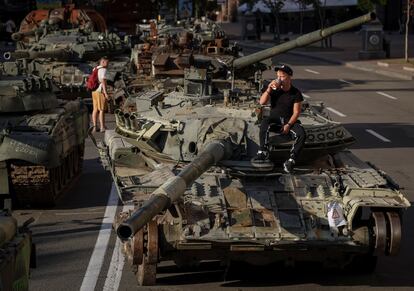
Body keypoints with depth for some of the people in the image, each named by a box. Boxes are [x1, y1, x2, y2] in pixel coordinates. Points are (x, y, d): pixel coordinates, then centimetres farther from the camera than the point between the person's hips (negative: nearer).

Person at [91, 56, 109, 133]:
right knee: (102, 110, -4)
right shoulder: (103, 70, -12)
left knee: (95, 109, 8)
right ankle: (102, 127, -2)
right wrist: (106, 93, -21)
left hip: (94, 91, 8)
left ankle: (94, 127, 8)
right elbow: (103, 81, -19)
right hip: (101, 91, -8)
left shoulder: (94, 69, 14)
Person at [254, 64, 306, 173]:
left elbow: (296, 112, -6)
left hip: (290, 120, -1)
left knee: (301, 134, -30)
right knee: (264, 122, -34)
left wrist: (288, 125, -19)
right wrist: (269, 89, -23)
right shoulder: (274, 89, -1)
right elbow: (262, 102, -11)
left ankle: (291, 160, -27)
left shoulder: (296, 93, -5)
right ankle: (263, 152, -33)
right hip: (274, 118, 1)